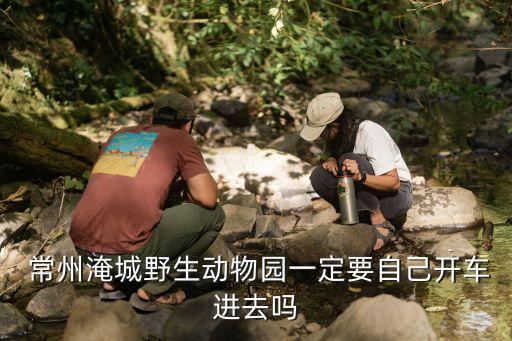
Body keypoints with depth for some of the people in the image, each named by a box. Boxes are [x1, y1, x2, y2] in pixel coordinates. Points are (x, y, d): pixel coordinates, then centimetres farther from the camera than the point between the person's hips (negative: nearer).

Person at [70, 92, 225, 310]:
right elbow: (208, 198, -5)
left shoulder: (119, 135, 23)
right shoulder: (181, 140, 7)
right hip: (129, 251, -7)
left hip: (84, 248, 7)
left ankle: (112, 281, 20)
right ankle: (152, 291, 8)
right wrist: (190, 189, 18)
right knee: (213, 215, 8)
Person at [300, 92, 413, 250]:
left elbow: (394, 182, -24)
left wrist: (360, 176, -41)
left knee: (351, 160, -30)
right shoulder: (341, 134, -3)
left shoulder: (369, 133, -23)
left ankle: (382, 225, -23)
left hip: (397, 195, -6)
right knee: (319, 177, -15)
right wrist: (331, 160, -13)